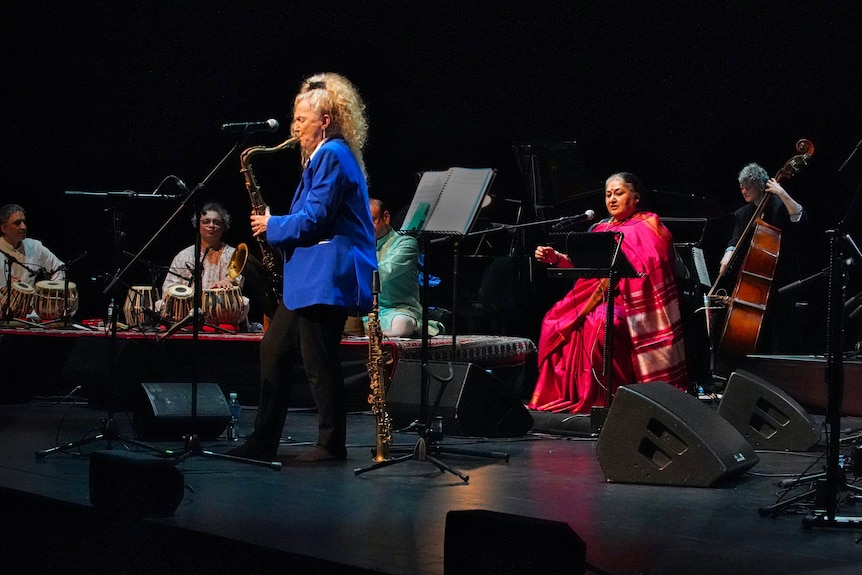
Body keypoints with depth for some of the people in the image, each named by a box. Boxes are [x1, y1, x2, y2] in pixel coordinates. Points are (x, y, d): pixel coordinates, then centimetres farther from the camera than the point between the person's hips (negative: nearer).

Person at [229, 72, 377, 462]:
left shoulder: (332, 156, -12)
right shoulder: (326, 156, 20)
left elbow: (313, 220, -19)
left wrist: (272, 226, -5)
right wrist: (276, 225, 11)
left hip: (326, 279, -11)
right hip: (309, 278, 11)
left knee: (319, 363, -5)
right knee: (274, 352, 11)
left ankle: (332, 444, 5)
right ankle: (263, 441, 16)